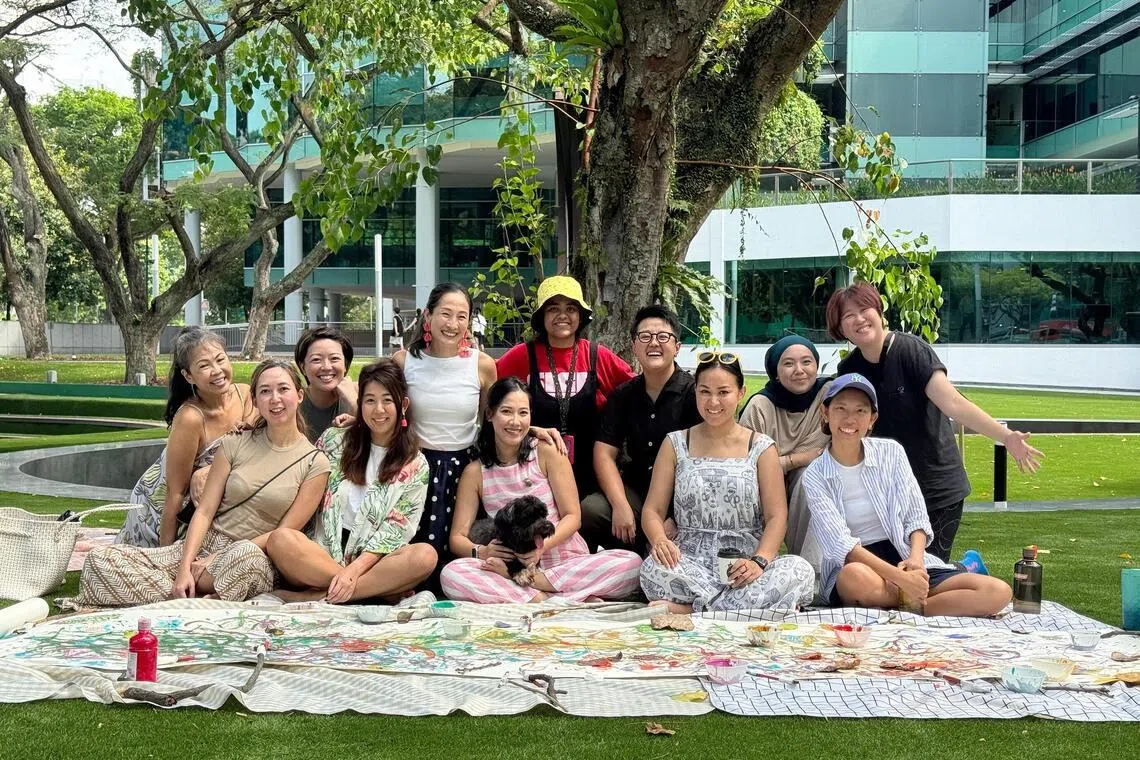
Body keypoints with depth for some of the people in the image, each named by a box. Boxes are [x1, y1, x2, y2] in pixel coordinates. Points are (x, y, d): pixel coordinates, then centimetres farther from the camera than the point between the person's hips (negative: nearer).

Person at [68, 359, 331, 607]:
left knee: (248, 555, -42)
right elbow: (204, 511, 2)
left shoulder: (315, 463, 0)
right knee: (100, 559, -17)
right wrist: (184, 568, -14)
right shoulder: (235, 445, 9)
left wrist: (217, 560, -11)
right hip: (203, 546, 3)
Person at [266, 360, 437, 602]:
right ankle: (381, 590, -24)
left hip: (373, 561, -1)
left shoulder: (416, 466, 5)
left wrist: (354, 570, -17)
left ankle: (320, 596, -28)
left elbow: (394, 532, -4)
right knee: (281, 539, -30)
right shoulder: (334, 440, 10)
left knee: (425, 556, -30)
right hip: (322, 553, 1)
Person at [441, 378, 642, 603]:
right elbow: (457, 537, 4)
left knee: (632, 563, -28)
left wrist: (541, 546, -19)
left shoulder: (547, 452, 3)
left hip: (566, 560, 0)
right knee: (451, 574, -30)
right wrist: (480, 552, -20)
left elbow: (572, 516, 1)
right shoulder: (475, 472, 7)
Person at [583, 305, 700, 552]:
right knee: (590, 510, -24)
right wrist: (621, 507, -14)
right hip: (635, 493, 4)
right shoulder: (623, 395, 9)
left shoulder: (694, 392, -7)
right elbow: (604, 454, 3)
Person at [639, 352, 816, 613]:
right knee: (653, 568, -35)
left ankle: (688, 609, -26)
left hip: (744, 560, 1)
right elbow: (653, 510, 7)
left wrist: (759, 561, -19)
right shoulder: (675, 444, 11)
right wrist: (659, 540, -17)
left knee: (799, 571, -32)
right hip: (690, 561, -1)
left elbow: (776, 516, 1)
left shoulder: (761, 448, 8)